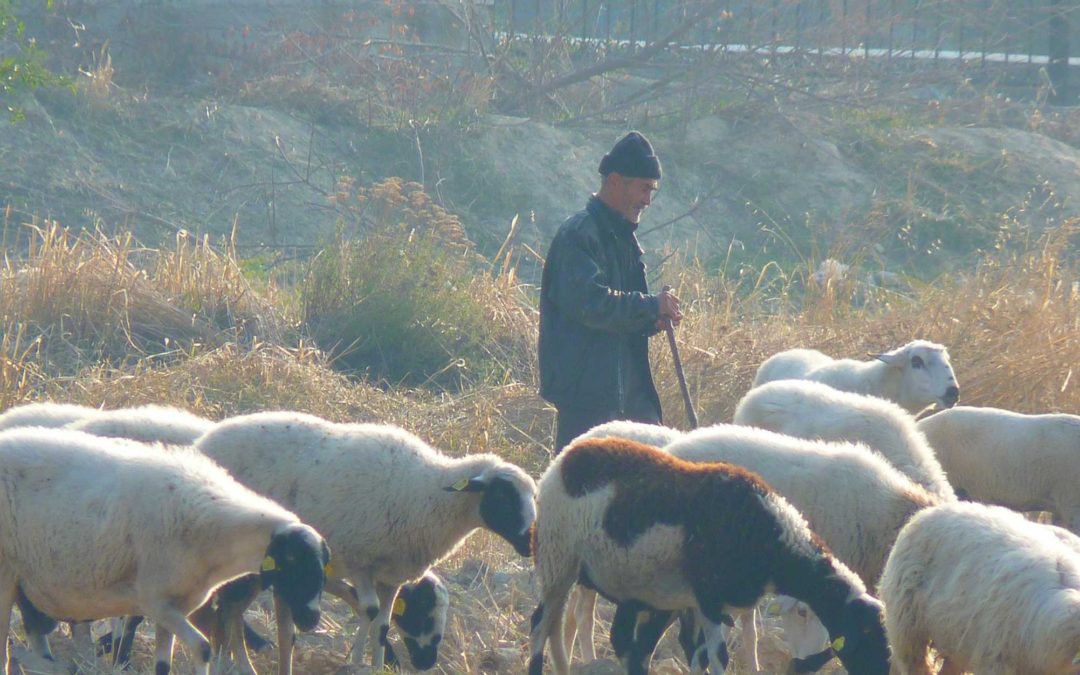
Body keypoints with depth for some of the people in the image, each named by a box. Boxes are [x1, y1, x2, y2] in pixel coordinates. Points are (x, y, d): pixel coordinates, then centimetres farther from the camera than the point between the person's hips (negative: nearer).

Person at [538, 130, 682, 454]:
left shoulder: (622, 236, 19)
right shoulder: (579, 234, -12)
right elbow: (590, 302, -24)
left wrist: (654, 318, 4)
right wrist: (652, 306, -17)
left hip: (629, 390, 10)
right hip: (588, 391, -10)